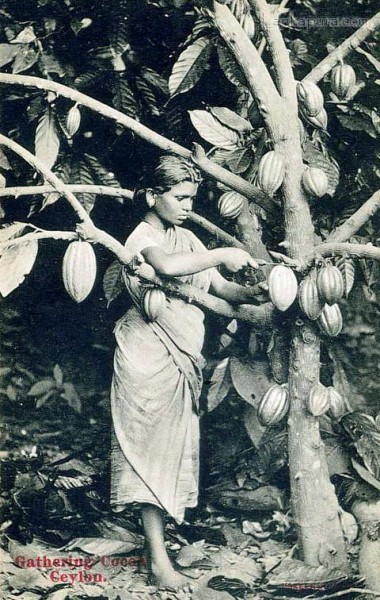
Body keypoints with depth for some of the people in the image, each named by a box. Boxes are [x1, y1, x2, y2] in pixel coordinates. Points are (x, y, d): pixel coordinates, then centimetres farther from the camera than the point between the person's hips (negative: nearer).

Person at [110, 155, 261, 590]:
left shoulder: (186, 238, 14)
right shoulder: (143, 236, -11)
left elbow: (220, 288, 7)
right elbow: (166, 265, -35)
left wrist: (257, 293, -10)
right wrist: (222, 255, -26)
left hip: (181, 356, 8)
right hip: (149, 354, -8)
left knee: (171, 447, 11)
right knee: (153, 449, -5)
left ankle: (155, 544, 21)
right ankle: (158, 559, 0)